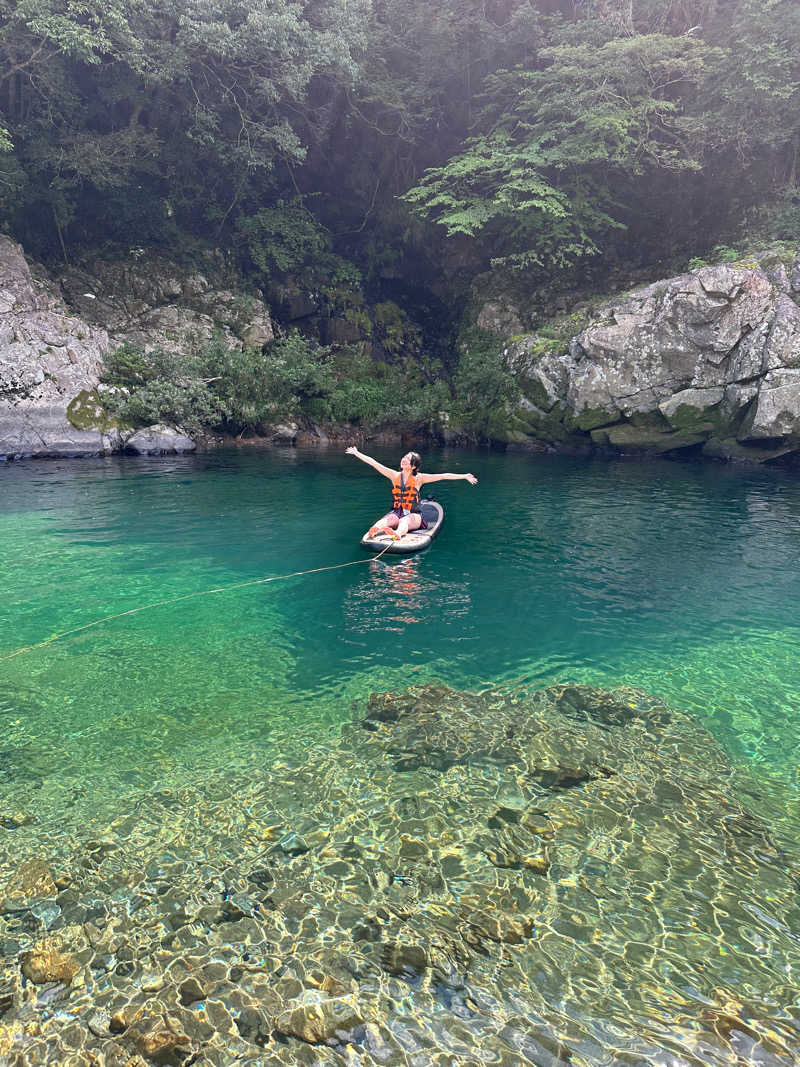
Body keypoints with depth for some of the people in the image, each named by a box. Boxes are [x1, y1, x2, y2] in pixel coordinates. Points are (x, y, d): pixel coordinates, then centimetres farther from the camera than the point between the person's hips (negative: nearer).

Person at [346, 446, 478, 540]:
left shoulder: (418, 478, 2)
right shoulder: (395, 476, 9)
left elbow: (443, 476, -3)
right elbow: (374, 463, 12)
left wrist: (464, 477, -7)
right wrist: (356, 453, 15)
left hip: (413, 515, -2)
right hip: (396, 512, 2)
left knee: (405, 520, -37)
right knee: (390, 519, -33)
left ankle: (397, 534, -72)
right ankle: (374, 530, -66)